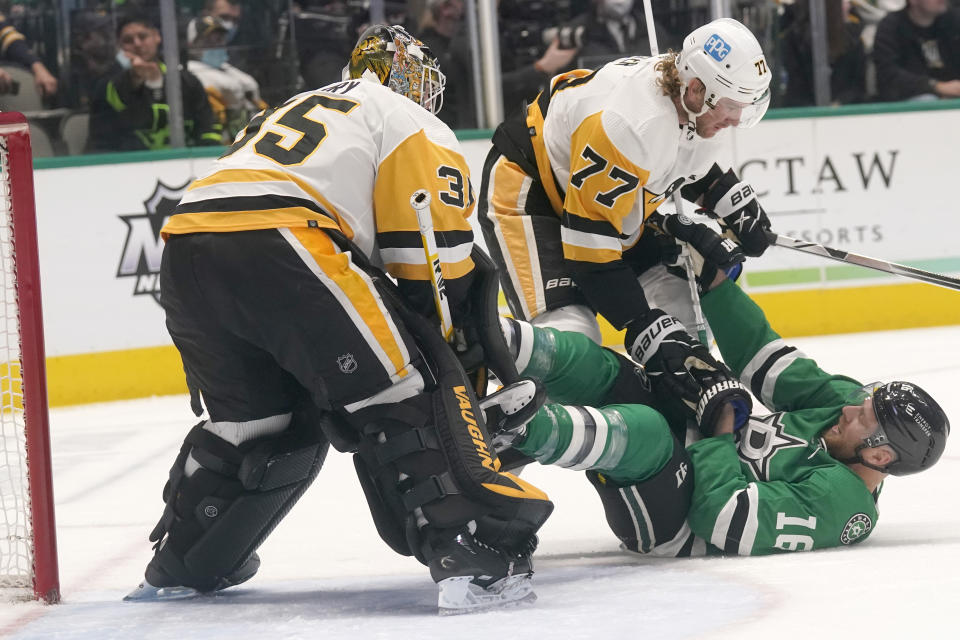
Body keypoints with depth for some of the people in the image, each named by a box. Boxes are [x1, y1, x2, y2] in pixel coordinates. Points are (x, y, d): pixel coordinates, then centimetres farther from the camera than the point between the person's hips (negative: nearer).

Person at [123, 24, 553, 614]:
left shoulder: (292, 110, 39)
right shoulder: (412, 124, 17)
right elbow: (439, 261, 7)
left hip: (185, 256, 7)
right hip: (281, 250, -7)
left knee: (256, 417, 27)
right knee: (408, 397, -4)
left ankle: (182, 567, 35)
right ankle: (480, 558, -18)